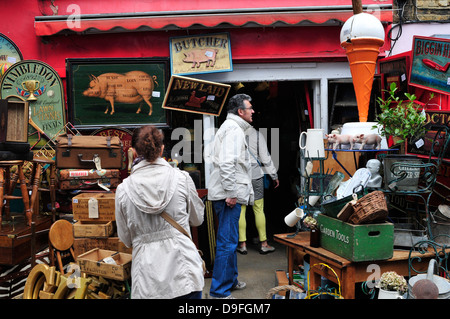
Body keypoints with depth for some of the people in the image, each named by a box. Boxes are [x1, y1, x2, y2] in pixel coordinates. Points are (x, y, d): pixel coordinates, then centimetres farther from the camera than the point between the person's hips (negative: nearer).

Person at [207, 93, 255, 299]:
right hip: (229, 195, -11)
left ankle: (230, 280, 34)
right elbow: (227, 163, -25)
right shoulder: (233, 129, -13)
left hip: (228, 194, 11)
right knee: (227, 243, -6)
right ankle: (219, 291, 2)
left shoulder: (232, 127, 21)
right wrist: (231, 193, -23)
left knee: (230, 241, 20)